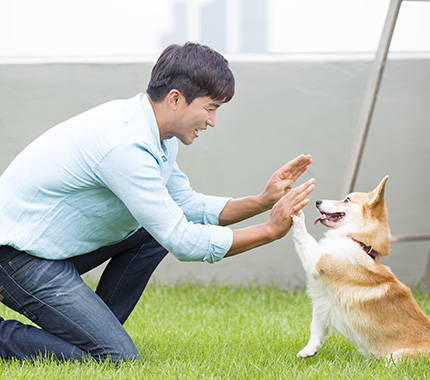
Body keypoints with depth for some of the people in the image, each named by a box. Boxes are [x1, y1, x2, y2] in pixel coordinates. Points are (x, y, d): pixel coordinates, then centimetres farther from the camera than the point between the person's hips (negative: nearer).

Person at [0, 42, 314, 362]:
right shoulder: (126, 146, -27)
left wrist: (262, 201, 1)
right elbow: (182, 242, -25)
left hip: (59, 245, 10)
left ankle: (94, 330, 11)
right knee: (118, 358, -14)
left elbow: (188, 206, 13)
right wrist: (270, 230, -19)